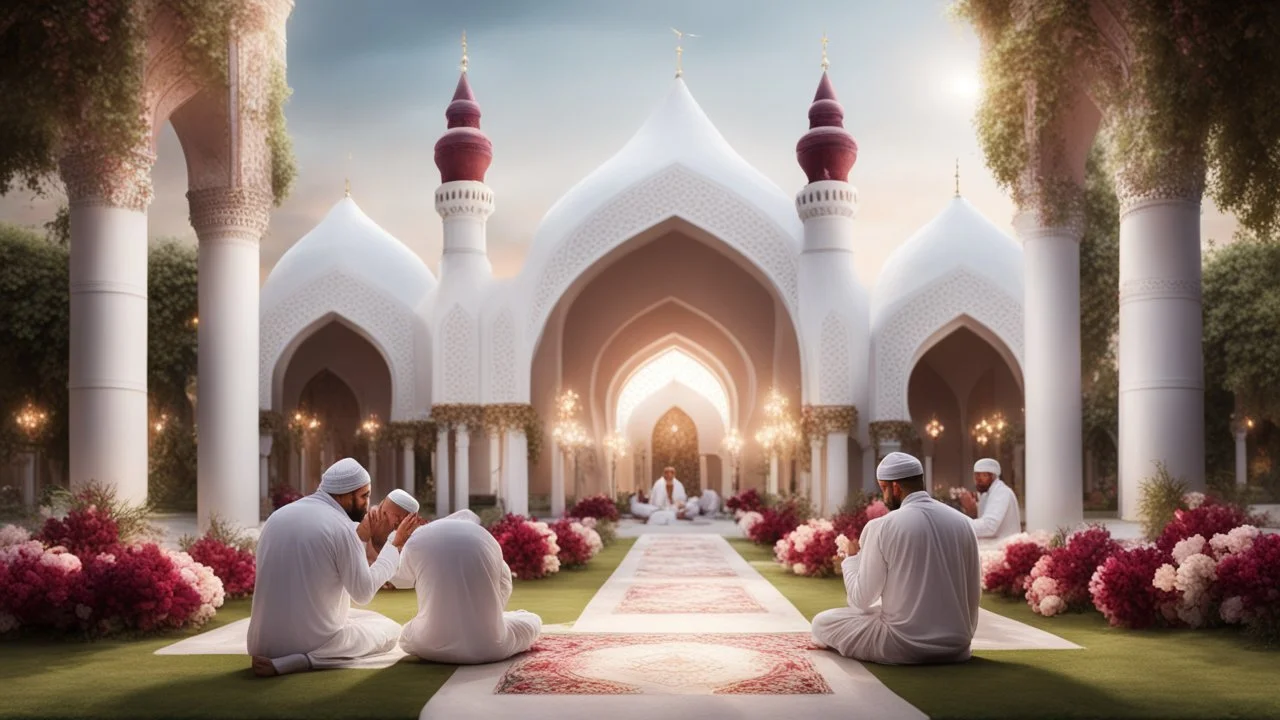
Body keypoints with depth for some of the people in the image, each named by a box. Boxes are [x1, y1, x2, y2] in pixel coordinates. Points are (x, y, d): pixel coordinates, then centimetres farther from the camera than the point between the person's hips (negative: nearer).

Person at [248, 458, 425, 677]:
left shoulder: (278, 516, 8)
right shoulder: (341, 527, -14)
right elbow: (364, 592, -7)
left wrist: (372, 540, 19)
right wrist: (396, 544, 4)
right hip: (314, 643, -11)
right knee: (390, 628, 13)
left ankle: (276, 658, 12)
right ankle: (302, 661, -8)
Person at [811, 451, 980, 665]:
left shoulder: (882, 527, -14)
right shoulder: (963, 523, -1)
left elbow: (862, 598, -7)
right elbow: (972, 595, 6)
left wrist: (852, 559, 10)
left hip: (904, 645, -5)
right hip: (957, 647, 5)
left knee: (822, 623, 13)